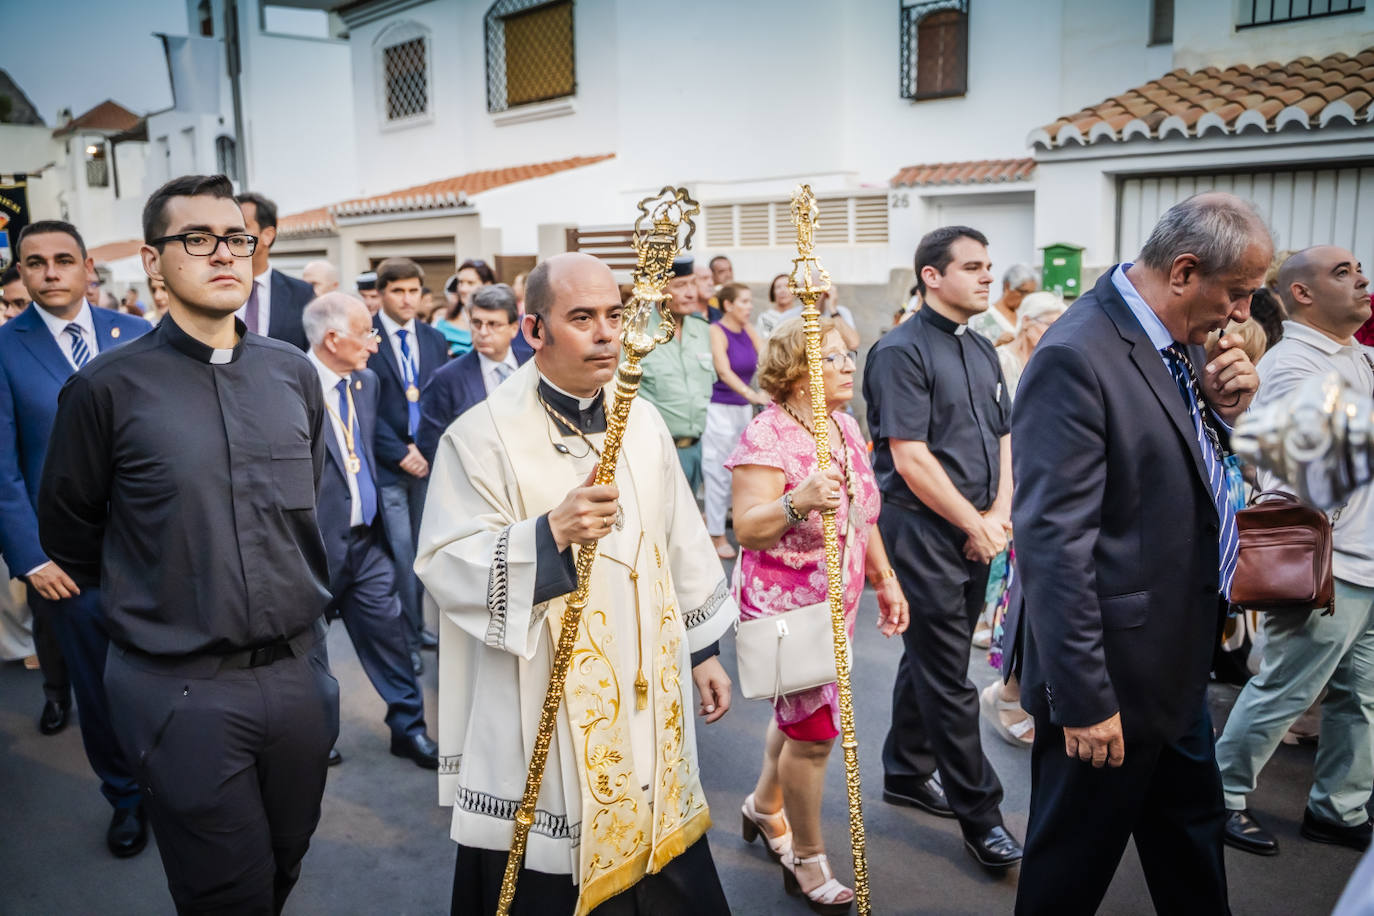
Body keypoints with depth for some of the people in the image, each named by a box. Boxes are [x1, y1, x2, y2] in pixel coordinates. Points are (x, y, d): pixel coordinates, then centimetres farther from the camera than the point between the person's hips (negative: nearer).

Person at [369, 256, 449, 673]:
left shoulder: (434, 340, 10)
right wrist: (401, 454, -12)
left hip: (426, 459, 5)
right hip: (387, 464, -4)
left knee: (419, 548, 10)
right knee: (400, 552, -3)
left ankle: (416, 624, 24)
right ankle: (403, 638, 9)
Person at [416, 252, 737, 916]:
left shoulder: (642, 422, 5)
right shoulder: (485, 435, -11)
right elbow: (446, 568, -16)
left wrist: (703, 649, 16)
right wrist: (551, 532, -29)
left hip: (648, 702, 5)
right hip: (545, 717, -5)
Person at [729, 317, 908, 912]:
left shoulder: (844, 425, 4)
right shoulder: (767, 435, -20)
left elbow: (862, 513, 13)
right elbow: (747, 529, -26)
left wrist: (885, 579, 13)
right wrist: (798, 503, -43)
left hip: (835, 602, 8)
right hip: (784, 606, -7)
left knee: (800, 712, 21)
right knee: (815, 731, 0)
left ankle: (764, 807, 46)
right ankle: (806, 860, 21)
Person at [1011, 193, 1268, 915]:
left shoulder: (1180, 343, 4)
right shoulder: (1076, 358, -24)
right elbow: (1054, 542, -27)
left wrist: (1223, 410, -4)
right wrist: (1084, 700, -23)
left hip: (1176, 666, 9)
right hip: (1114, 675, -9)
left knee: (1192, 834, 28)